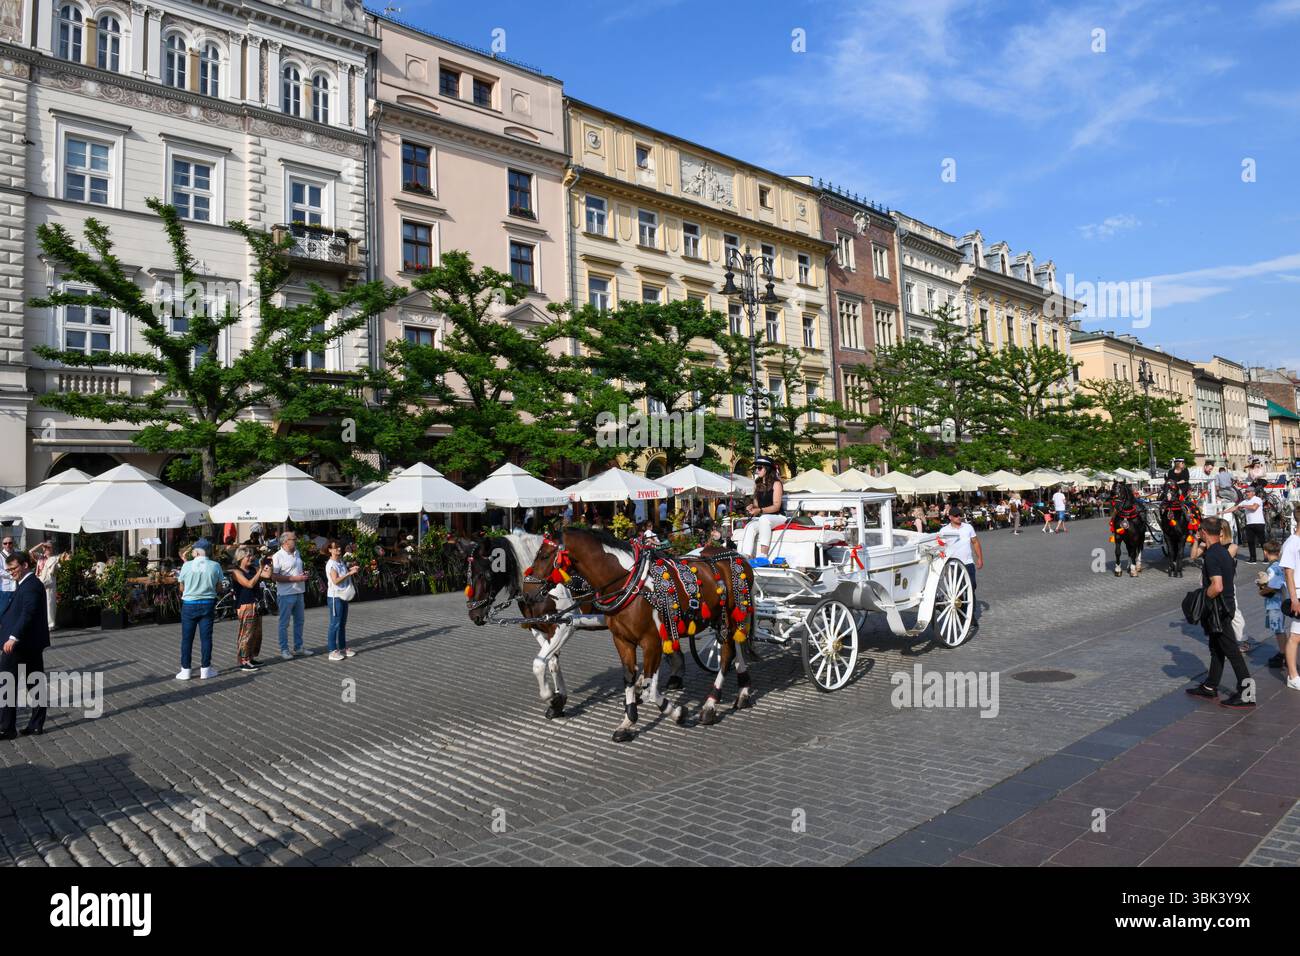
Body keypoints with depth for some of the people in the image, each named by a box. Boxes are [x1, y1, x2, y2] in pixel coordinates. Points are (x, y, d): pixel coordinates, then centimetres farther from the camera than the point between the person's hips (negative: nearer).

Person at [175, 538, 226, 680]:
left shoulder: (187, 565, -8)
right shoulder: (215, 566, -6)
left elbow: (181, 588, 2)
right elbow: (219, 588, 2)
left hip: (189, 604, -1)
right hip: (208, 604, 1)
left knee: (187, 638, 8)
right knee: (206, 637, 6)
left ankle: (185, 670, 13)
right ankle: (205, 669, 10)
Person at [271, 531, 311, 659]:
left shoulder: (297, 553, 10)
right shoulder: (278, 556, -14)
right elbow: (275, 576, -20)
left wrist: (304, 574, 2)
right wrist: (295, 578, -22)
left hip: (299, 592, 8)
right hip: (286, 594, -8)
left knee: (299, 621, 14)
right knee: (284, 623, 3)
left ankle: (298, 648, 25)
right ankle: (284, 650, 12)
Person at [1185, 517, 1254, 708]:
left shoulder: (1212, 556, -22)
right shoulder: (1223, 551, 8)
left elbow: (1217, 586, -30)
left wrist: (1202, 599, -16)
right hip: (1226, 604, 10)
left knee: (1231, 651, -4)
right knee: (1216, 649, 17)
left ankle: (1246, 694, 2)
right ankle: (1210, 687, 28)